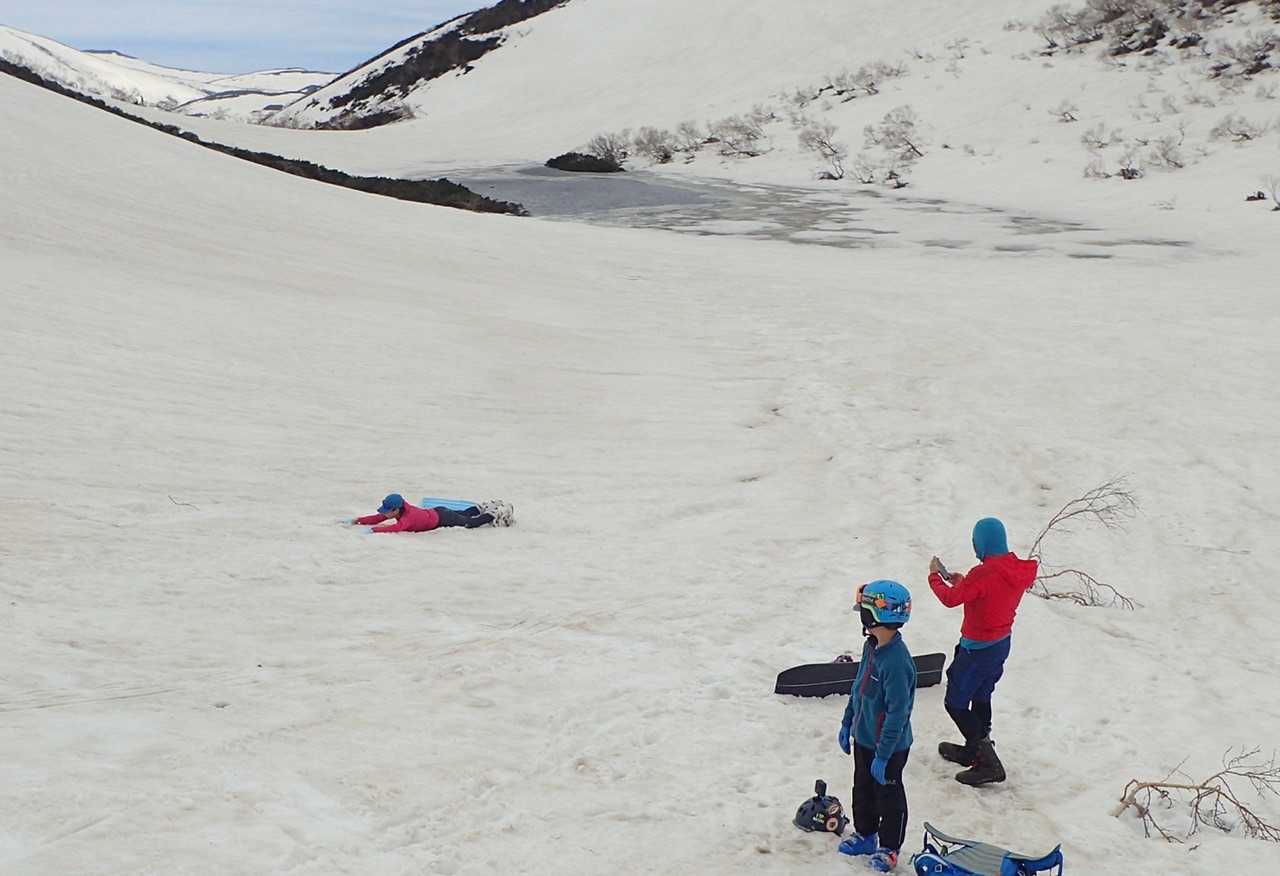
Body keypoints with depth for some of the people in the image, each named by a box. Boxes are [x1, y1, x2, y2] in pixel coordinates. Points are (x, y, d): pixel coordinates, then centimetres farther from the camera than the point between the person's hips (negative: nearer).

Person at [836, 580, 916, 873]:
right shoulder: (871, 646, -3)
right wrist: (847, 723, 17)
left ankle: (889, 847, 33)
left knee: (888, 796, 14)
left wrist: (883, 756, -24)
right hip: (864, 738, 8)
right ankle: (864, 836, 44)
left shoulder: (896, 661, -32)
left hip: (889, 746, -8)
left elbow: (898, 714, -29)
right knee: (863, 790, 24)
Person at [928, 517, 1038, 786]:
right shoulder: (1019, 569, -2)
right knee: (981, 697, 24)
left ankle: (989, 763, 3)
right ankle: (974, 751, 40)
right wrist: (963, 582, 8)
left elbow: (950, 599, -20)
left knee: (956, 703, 4)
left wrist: (934, 576, -5)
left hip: (978, 649, -8)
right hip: (1002, 643, 9)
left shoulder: (984, 574, -28)